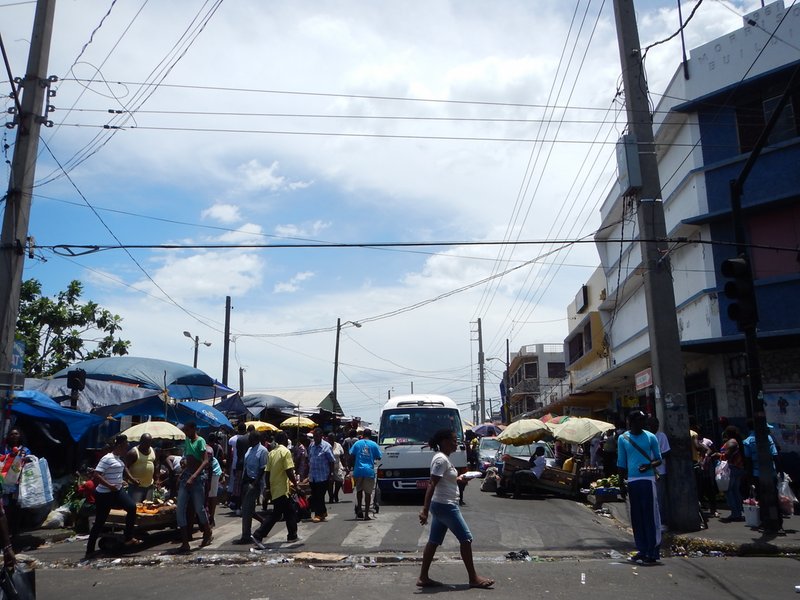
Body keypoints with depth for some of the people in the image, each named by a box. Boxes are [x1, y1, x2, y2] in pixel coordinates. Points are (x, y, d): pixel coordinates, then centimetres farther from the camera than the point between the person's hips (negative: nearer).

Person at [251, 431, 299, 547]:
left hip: (274, 489, 8)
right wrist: (296, 483, -8)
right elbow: (289, 471, -19)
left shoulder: (271, 453, 10)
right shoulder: (285, 451, -12)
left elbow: (268, 472, 10)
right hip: (282, 489, -8)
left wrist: (268, 488, 16)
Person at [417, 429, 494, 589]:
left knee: (434, 542, 11)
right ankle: (473, 578, 8)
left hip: (442, 506, 10)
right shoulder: (441, 459, -19)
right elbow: (431, 485, -24)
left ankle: (423, 577, 16)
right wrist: (425, 510, -27)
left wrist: (458, 478, 18)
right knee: (466, 538, -1)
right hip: (445, 506, -10)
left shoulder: (444, 458, 11)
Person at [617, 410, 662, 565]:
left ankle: (653, 553, 2)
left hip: (648, 479, -3)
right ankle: (642, 550, 17)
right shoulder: (622, 438, 7)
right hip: (632, 481, 3)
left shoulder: (650, 437, 2)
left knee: (651, 515, -3)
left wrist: (650, 465, -15)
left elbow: (658, 459, 6)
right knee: (636, 517, 8)